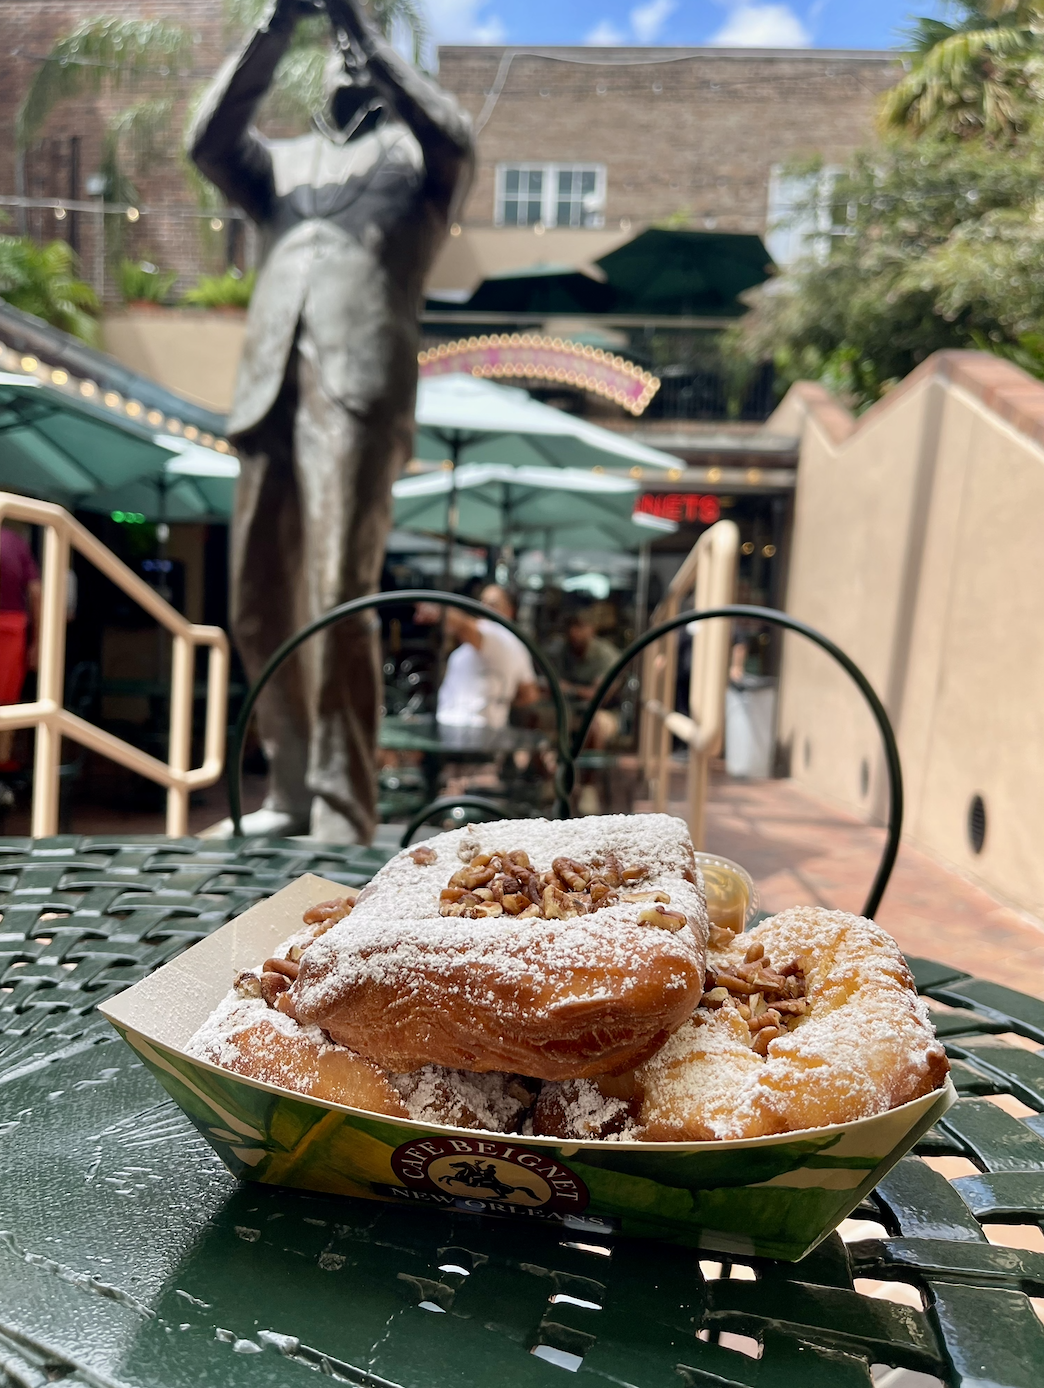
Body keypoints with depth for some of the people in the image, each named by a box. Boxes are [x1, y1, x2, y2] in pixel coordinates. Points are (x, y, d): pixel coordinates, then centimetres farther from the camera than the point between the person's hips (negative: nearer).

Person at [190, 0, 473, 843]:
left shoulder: (415, 158, 21)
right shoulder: (284, 164, 30)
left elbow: (453, 134, -1)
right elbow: (208, 140, 13)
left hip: (359, 392, -5)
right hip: (269, 393, 5)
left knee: (337, 600, -17)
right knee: (261, 609, 3)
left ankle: (343, 819, -11)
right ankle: (293, 793, 16)